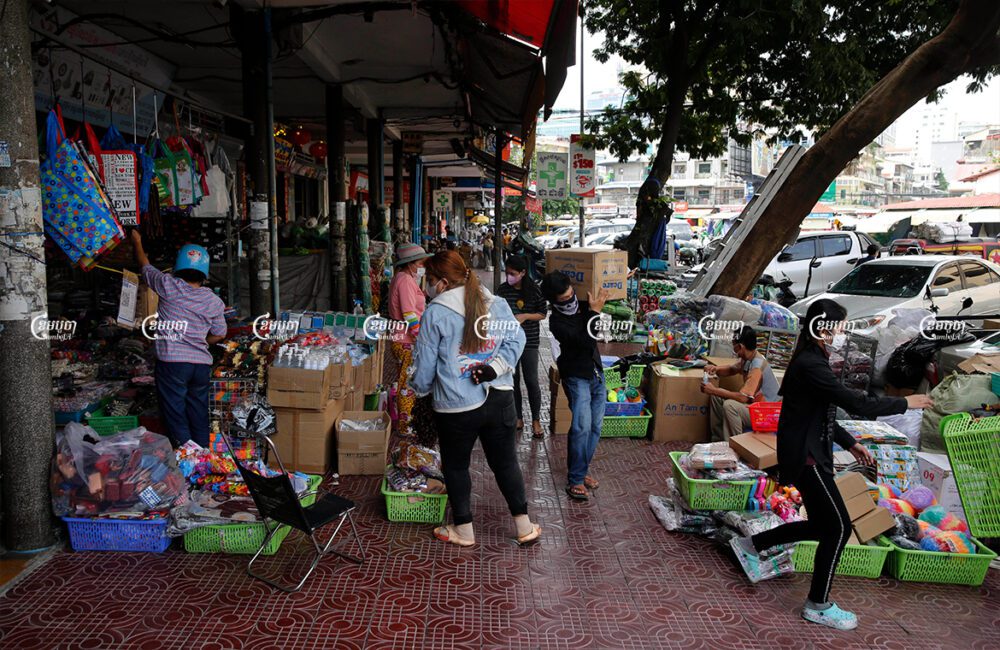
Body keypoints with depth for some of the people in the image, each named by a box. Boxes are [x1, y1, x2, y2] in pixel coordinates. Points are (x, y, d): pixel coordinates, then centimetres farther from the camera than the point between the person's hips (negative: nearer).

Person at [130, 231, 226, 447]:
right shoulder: (214, 301, 5)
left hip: (172, 362, -4)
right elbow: (219, 334, 13)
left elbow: (145, 267, 14)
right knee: (199, 419, 13)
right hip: (202, 364, 4)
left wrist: (137, 243, 32)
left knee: (176, 418, 1)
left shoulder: (169, 285, -4)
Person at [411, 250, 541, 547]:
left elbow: (425, 366, -5)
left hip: (457, 407, -4)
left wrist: (417, 388, 14)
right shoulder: (497, 303, 3)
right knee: (506, 462, 16)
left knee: (455, 467, 16)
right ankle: (524, 527, 25)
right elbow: (516, 339, 0)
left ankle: (463, 530, 27)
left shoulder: (435, 313, -10)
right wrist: (496, 367, -8)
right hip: (499, 398, 4)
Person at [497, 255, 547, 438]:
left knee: (531, 381, -1)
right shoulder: (503, 290, 0)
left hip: (529, 341, -3)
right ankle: (518, 418, 24)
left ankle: (536, 420, 13)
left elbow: (543, 314, -2)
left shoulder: (534, 290, -7)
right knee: (513, 380, 10)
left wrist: (525, 316, -17)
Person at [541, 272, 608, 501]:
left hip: (597, 374, 7)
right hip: (577, 377, -7)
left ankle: (581, 470, 20)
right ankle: (575, 479, -7)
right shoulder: (557, 321, -18)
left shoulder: (583, 305, 1)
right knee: (582, 426, -16)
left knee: (595, 426, 7)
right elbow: (585, 341, -27)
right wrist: (594, 312, -22)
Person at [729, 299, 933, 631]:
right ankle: (818, 606, 14)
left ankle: (752, 545, 27)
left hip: (809, 453, 10)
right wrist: (905, 403, -13)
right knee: (838, 527, -1)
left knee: (821, 525, 17)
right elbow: (857, 404, -25)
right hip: (805, 457, -10)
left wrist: (851, 444, 18)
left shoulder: (813, 361, 11)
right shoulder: (811, 365, -22)